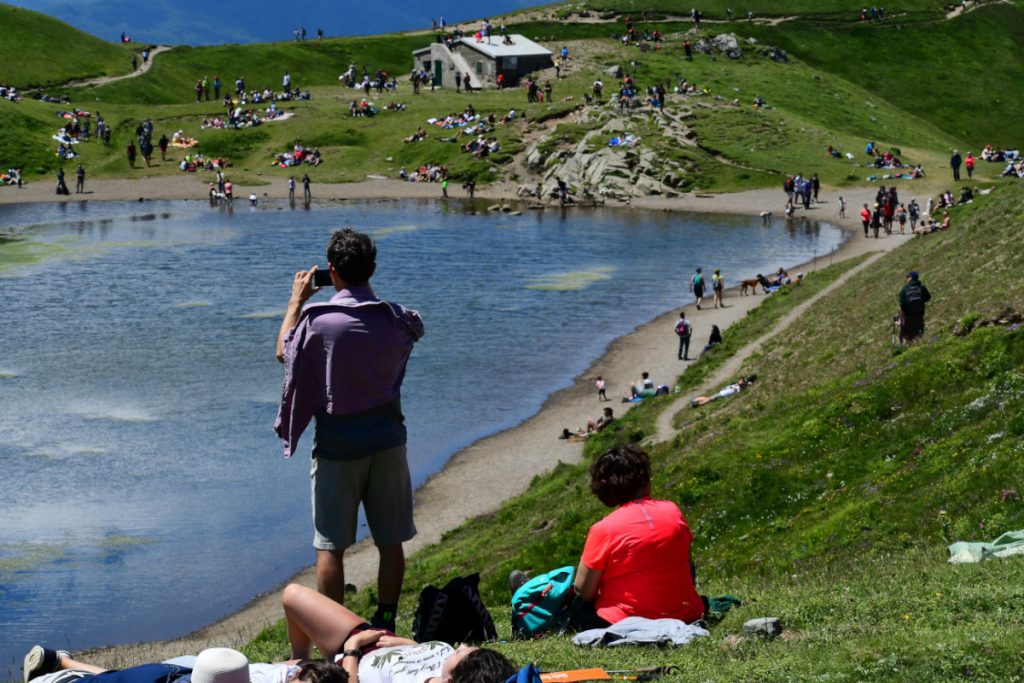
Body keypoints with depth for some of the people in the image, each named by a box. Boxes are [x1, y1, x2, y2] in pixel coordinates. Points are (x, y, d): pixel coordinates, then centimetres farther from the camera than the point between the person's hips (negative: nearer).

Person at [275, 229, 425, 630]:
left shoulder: (318, 319, -12)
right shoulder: (395, 319, -3)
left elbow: (284, 352, 6)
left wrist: (296, 300, 16)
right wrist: (366, 293, 20)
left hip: (337, 442, -3)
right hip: (386, 436, 3)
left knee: (331, 545, 4)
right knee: (390, 542, 11)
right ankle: (385, 625, 17)